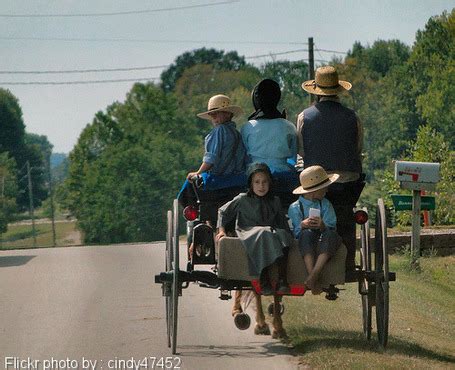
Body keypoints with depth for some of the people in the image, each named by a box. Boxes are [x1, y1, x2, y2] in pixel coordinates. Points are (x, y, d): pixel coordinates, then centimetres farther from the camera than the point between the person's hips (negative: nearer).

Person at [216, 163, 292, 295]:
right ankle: (264, 279, -43)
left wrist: (289, 235, 7)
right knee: (264, 235, -39)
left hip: (271, 231, 3)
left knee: (282, 234, -33)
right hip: (249, 233, -3)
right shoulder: (242, 200, 10)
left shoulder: (275, 201, 19)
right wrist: (221, 230, 6)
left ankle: (282, 280, -40)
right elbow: (223, 212, 17)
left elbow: (282, 222, 23)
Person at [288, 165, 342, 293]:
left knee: (330, 235, -33)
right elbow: (295, 232, -4)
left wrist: (322, 226, -26)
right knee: (306, 233, -35)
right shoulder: (295, 208, 3)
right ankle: (312, 278, -49)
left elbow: (332, 228, -3)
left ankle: (312, 278, -46)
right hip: (306, 245, -2)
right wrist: (302, 225, -27)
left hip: (323, 244, 2)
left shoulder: (325, 204, 10)